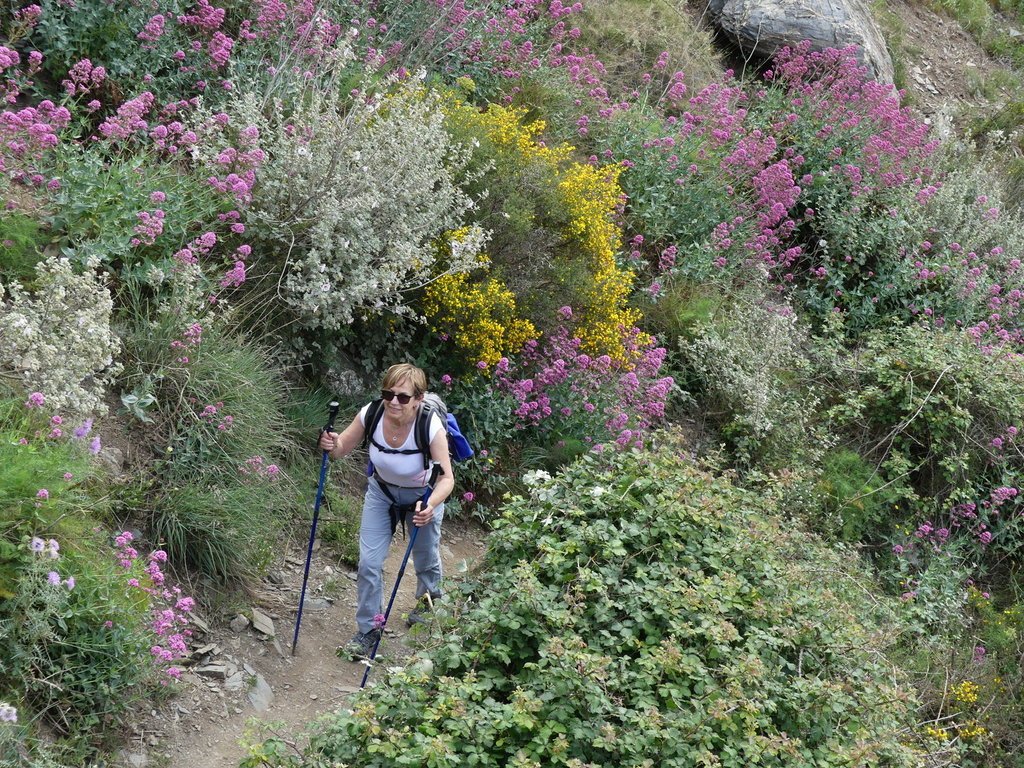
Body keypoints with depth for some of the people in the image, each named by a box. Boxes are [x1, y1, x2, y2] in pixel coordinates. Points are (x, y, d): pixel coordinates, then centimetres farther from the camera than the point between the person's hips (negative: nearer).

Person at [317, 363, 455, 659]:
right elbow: (343, 447, -12)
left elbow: (447, 478, -33)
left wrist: (430, 505, -52)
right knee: (369, 562, -3)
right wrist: (332, 446, -36)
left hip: (423, 496, -2)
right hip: (382, 491, 2)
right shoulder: (370, 415, -27)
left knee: (426, 558, 18)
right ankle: (368, 630, 15)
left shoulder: (431, 427, -36)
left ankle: (428, 597, 53)